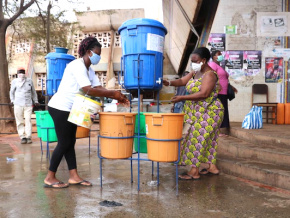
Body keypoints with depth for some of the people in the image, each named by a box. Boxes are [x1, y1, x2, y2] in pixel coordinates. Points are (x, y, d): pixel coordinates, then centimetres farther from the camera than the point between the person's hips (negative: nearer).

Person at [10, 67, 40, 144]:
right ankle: (23, 137, 6)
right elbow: (12, 92, 20)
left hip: (28, 104, 0)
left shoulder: (29, 81, 9)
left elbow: (33, 92, 17)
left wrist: (35, 101, 14)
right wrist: (12, 100, 12)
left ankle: (28, 137, -2)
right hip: (18, 104, 1)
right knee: (20, 121, 0)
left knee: (28, 120, -7)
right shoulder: (14, 81, 10)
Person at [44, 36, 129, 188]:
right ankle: (50, 178, 8)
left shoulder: (89, 70, 11)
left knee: (70, 142, 9)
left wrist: (116, 97, -11)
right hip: (60, 107, -10)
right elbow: (88, 90, -29)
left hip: (70, 109, 10)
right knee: (64, 143, -5)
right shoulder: (77, 66, -19)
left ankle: (74, 176, 14)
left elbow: (98, 88, 3)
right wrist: (113, 93, -26)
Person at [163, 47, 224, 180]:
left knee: (197, 139, -10)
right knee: (208, 139, 13)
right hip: (200, 113, 9)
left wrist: (183, 98, -28)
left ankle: (194, 171, -5)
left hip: (208, 113, -9)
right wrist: (169, 83, -12)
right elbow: (182, 81, 8)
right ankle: (212, 166, 22)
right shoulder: (195, 73, 13)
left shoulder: (210, 74, -15)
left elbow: (204, 94, -25)